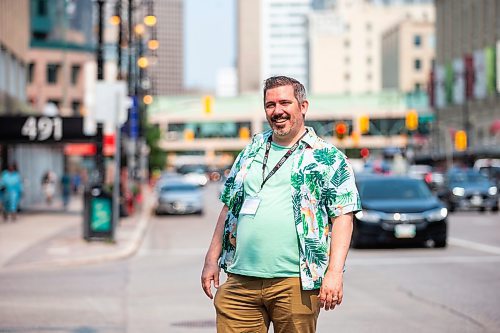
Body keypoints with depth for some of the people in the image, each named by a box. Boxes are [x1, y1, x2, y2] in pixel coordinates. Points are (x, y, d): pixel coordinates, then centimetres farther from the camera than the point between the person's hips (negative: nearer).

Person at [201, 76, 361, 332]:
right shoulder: (251, 152, 17)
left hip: (296, 282, -4)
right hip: (240, 280, 4)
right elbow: (229, 207, 21)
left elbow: (342, 216, -4)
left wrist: (335, 272, -13)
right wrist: (212, 260, 15)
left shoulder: (328, 158, 2)